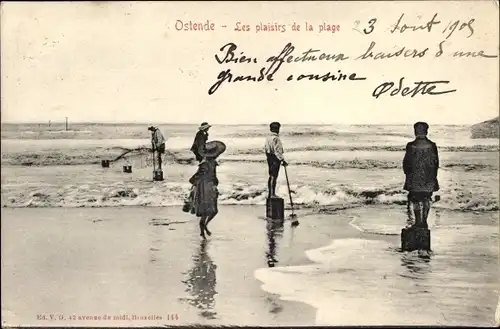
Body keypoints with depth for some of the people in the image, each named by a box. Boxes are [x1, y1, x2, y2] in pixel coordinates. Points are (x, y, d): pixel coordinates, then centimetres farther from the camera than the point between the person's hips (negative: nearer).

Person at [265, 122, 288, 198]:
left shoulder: (268, 138, 10)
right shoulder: (276, 138, -18)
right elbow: (277, 151, -22)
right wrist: (282, 160, -20)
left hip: (269, 157, 10)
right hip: (275, 158, -10)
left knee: (271, 176, 16)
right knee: (274, 176, -5)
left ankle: (270, 193, 24)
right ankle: (272, 194, -3)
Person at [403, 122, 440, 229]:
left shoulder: (411, 146, -9)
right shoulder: (432, 145, -4)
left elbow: (406, 163, -5)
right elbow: (436, 163, 0)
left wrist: (408, 174, 10)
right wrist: (433, 175, 12)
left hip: (414, 179, -2)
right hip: (429, 180, 2)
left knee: (415, 200, 8)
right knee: (426, 200, 11)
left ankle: (418, 222, 7)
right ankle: (424, 221, 13)